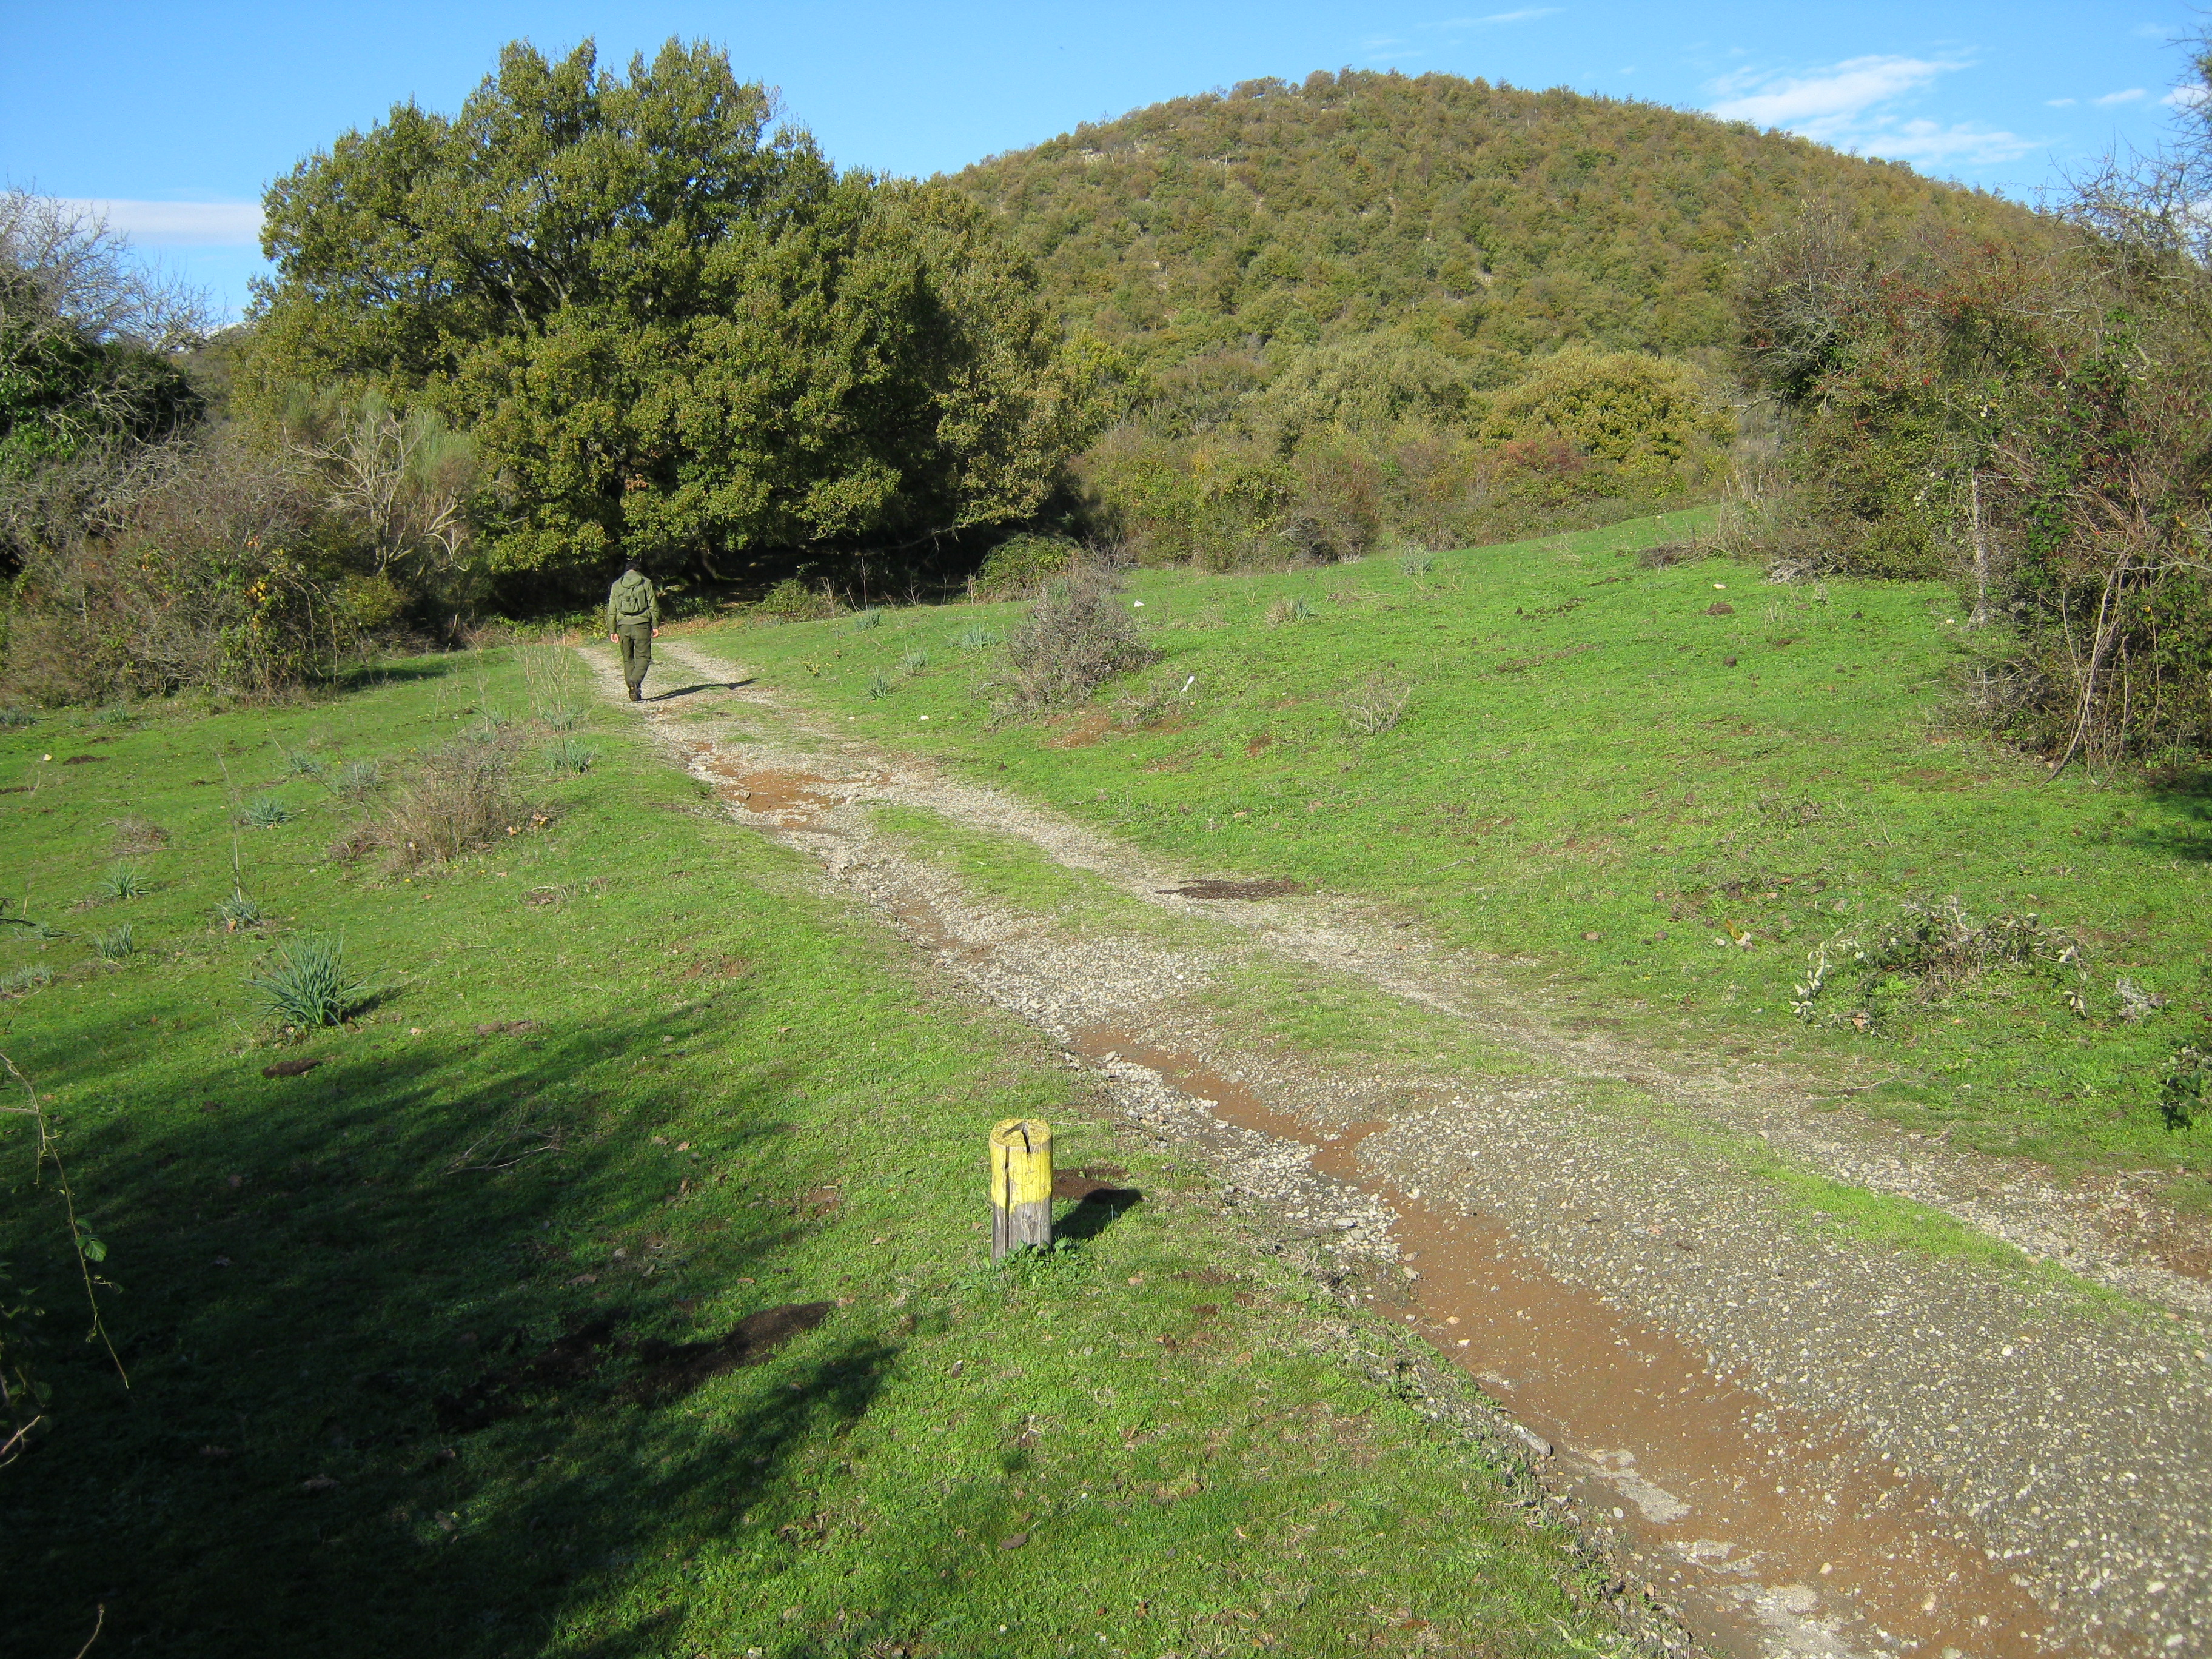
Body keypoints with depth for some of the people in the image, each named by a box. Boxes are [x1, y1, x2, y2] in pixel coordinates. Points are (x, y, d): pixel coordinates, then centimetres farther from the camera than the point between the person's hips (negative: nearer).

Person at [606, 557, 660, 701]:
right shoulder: (646, 583, 3)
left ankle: (634, 692, 8)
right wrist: (656, 626, 4)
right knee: (643, 656, -1)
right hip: (642, 624, -2)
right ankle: (635, 680, -28)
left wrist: (612, 630, 13)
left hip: (624, 625, 3)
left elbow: (611, 610, 9)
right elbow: (654, 607, 0)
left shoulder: (616, 585, 9)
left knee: (628, 659, 10)